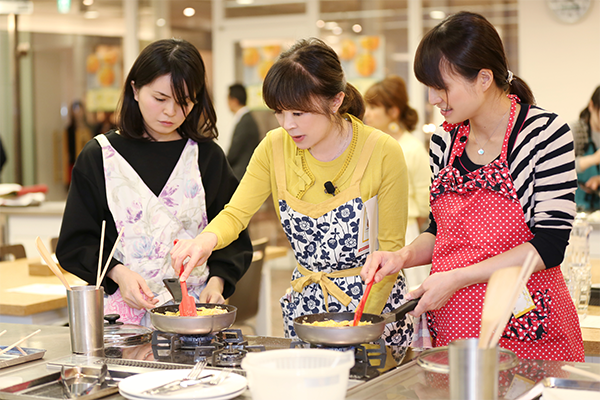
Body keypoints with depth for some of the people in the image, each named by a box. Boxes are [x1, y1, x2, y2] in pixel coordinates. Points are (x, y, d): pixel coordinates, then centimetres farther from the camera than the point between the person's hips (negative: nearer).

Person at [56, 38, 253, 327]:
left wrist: (217, 280, -4)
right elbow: (75, 243, 7)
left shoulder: (208, 156, 12)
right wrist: (117, 272, -10)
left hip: (196, 305, 1)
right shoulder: (99, 156, 7)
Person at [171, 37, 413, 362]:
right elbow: (235, 214, -3)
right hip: (305, 304, 4)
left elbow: (391, 248, -11)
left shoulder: (382, 152, -16)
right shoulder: (275, 147, -6)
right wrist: (207, 240, -27)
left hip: (373, 302, -3)